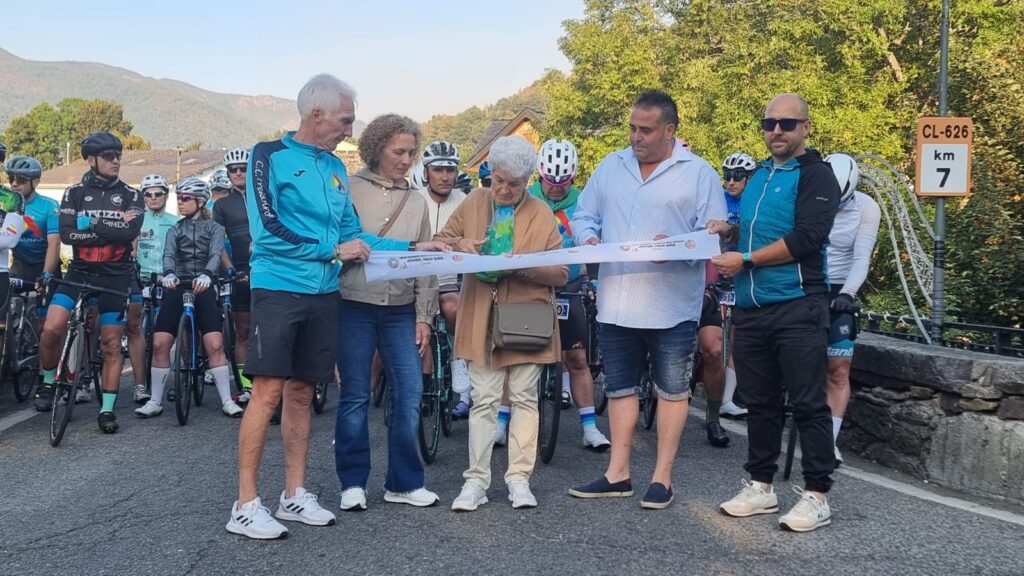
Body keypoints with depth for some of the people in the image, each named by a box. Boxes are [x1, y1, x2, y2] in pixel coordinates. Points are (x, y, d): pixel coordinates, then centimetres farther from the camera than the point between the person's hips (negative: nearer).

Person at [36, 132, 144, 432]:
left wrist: (91, 223, -15)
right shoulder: (75, 193, 4)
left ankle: (107, 409, 11)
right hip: (80, 273, 0)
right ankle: (48, 382, 8)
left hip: (116, 277, 0)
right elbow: (68, 234, -9)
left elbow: (131, 232, -14)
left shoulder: (130, 195, 3)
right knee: (51, 329, -18)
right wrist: (112, 228, -15)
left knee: (112, 345, 2)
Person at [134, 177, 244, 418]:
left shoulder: (214, 228, 9)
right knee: (159, 343, -7)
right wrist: (168, 274, -26)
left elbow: (215, 255, -8)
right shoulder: (175, 230, 16)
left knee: (215, 344, -15)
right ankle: (155, 401, 4)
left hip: (203, 288, -2)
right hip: (177, 288, 3)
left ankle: (227, 400, -8)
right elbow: (168, 255, -2)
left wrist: (206, 274, -31)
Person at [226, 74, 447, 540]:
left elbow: (352, 234, 14)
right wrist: (334, 250, -13)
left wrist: (410, 248, 6)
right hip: (278, 289, -6)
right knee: (268, 391, -9)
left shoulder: (335, 168, 13)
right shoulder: (270, 156, -6)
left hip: (322, 295, 6)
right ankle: (245, 506, -2)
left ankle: (294, 495, 19)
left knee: (301, 392, 11)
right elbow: (268, 229, -15)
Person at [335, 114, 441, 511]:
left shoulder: (416, 202, 13)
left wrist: (424, 317, 8)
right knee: (355, 396, 1)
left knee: (409, 393, 0)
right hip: (355, 304, -3)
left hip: (401, 310, 4)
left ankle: (404, 482, 13)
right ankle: (353, 482, 14)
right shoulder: (350, 190, 1)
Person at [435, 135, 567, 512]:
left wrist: (523, 266, -19)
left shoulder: (541, 214, 2)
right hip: (481, 320, 1)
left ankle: (519, 478, 14)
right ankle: (476, 480, 8)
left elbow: (560, 273, -2)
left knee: (524, 398, 5)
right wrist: (458, 245, -8)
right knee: (483, 400, 2)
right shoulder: (472, 204, 7)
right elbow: (439, 242, 14)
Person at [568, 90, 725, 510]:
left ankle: (662, 476, 18)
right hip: (616, 302, 4)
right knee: (619, 388, 12)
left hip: (672, 306, -4)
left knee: (672, 390, 6)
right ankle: (618, 473, 23)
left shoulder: (698, 173, -2)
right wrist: (588, 238, -7)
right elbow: (583, 216, 15)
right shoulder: (611, 167, 11)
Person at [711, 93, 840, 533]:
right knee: (760, 401, 13)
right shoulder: (758, 175, 17)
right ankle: (761, 485, 23)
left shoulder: (815, 175, -5)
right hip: (751, 308, 7)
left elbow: (805, 238, -17)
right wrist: (728, 229, 9)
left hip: (797, 306, -7)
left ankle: (816, 495, 5)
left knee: (808, 403, -3)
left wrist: (745, 259, -15)